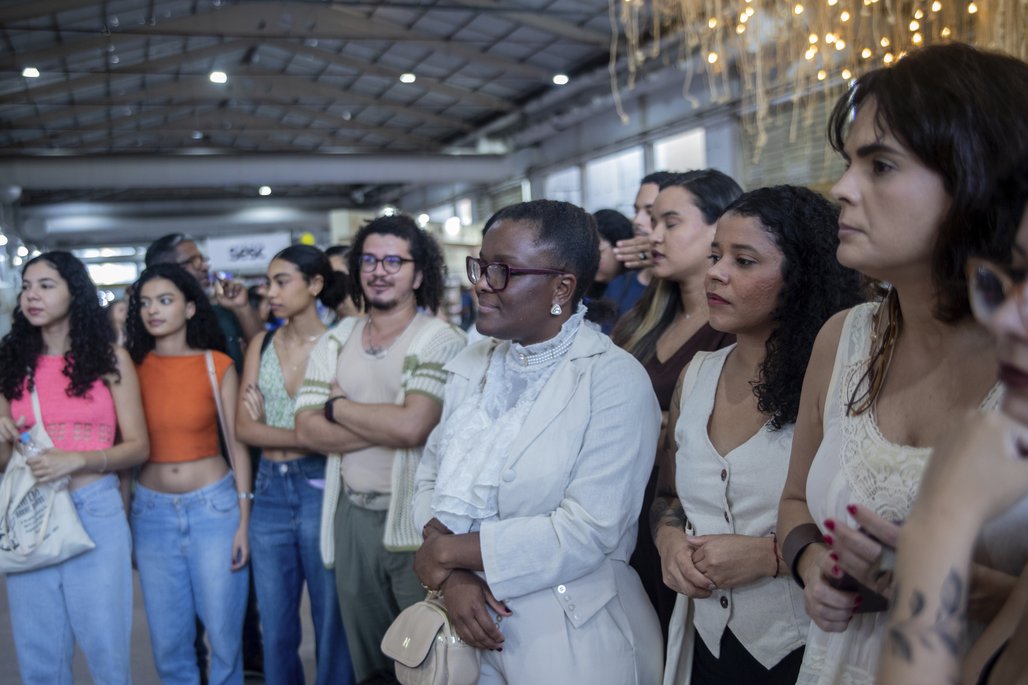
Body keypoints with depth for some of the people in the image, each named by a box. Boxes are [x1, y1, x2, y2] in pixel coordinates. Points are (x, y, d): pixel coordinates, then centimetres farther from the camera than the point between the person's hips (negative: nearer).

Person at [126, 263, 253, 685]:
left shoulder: (217, 365, -3)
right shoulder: (132, 367, 1)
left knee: (224, 631, 5)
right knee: (168, 639, 10)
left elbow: (236, 444, 0)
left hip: (214, 507, -2)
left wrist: (244, 520, -4)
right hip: (152, 510, 2)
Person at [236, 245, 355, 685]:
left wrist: (271, 428, -9)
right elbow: (244, 428, -2)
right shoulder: (262, 344, 6)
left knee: (332, 627, 8)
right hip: (269, 493, 4)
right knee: (275, 631, 15)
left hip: (321, 491, -4)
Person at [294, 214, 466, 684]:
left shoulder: (442, 341, -11)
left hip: (416, 519, -5)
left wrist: (338, 405, -9)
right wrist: (387, 425, -15)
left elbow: (412, 426, -23)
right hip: (351, 515, 5)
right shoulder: (335, 341, 6)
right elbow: (308, 430, -3)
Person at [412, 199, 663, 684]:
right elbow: (432, 478, 3)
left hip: (569, 638, -5)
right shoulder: (472, 364, 3)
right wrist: (451, 576, -15)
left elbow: (588, 531, -22)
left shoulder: (615, 380, -16)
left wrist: (449, 551, -15)